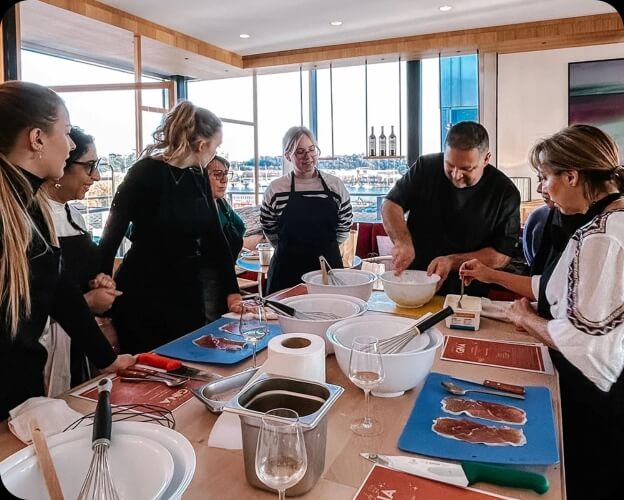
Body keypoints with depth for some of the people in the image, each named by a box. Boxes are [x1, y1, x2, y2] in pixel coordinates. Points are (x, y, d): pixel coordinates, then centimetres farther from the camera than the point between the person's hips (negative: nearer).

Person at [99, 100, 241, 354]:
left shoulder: (199, 178, 4)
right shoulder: (145, 173, -15)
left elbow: (214, 236, 6)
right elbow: (111, 237, -12)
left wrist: (231, 291, 1)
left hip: (188, 293, 6)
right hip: (144, 296, -6)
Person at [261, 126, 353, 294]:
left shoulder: (335, 185, 2)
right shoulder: (275, 189, -2)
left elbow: (345, 226, 10)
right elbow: (270, 231, 6)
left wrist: (325, 247, 10)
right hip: (288, 269, -1)